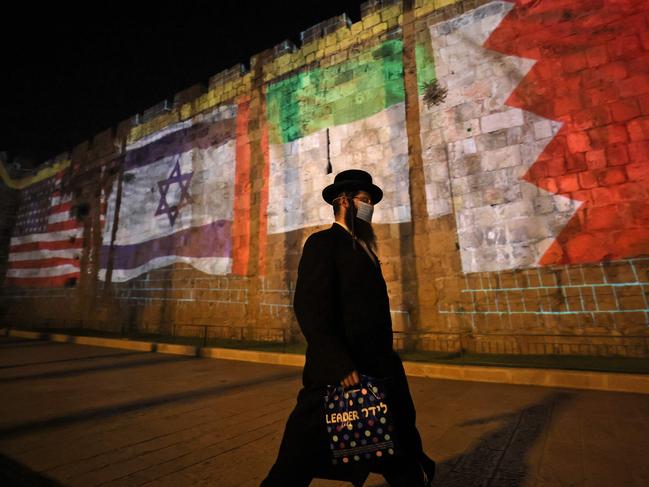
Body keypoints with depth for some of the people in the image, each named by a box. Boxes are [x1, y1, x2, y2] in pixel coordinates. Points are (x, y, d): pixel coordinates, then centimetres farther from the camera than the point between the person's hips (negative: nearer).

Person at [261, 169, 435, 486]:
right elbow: (309, 308, -21)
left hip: (378, 371, 9)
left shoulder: (362, 249, 16)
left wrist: (386, 362, 17)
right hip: (336, 374, -9)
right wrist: (340, 366, -24)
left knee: (403, 448, 21)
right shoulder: (323, 242, -10)